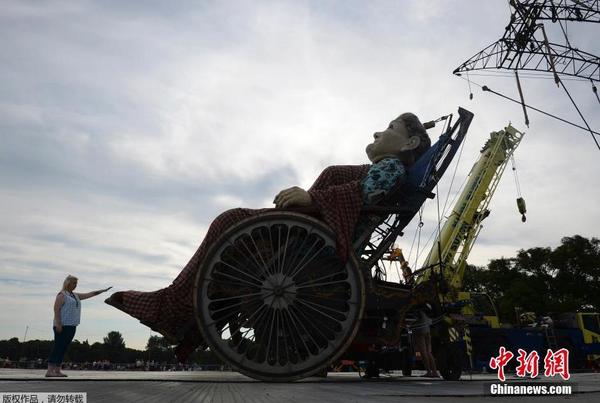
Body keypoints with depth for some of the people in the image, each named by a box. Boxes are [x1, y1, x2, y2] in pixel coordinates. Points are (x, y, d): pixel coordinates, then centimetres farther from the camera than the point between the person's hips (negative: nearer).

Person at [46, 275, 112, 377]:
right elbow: (56, 309, -12)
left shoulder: (76, 295, 20)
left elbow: (90, 294, 24)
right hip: (63, 326, -8)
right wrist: (58, 324, -20)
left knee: (63, 349, 6)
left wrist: (104, 290, 22)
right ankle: (50, 371, -10)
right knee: (58, 347, -10)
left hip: (71, 326, 8)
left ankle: (57, 371, 8)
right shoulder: (62, 295, -4)